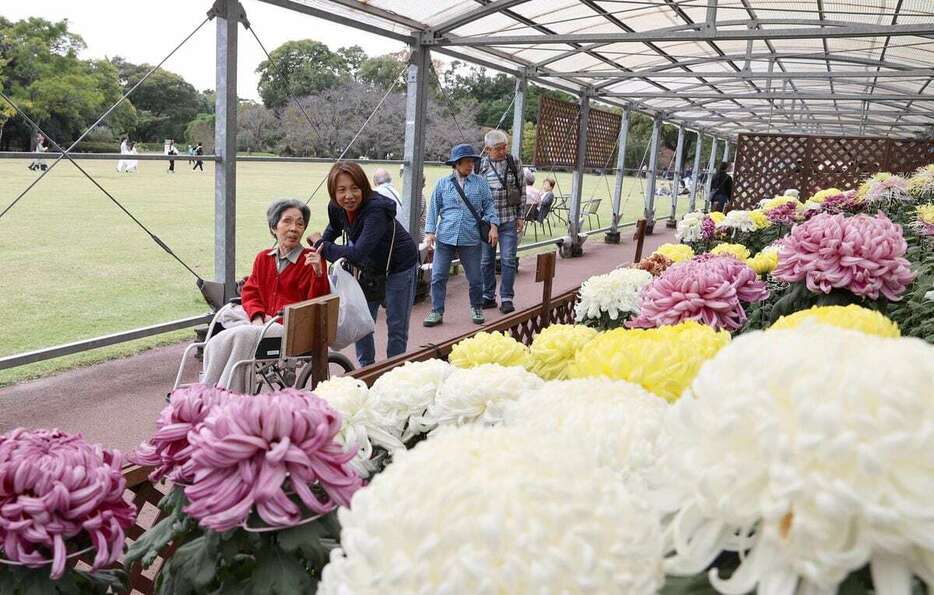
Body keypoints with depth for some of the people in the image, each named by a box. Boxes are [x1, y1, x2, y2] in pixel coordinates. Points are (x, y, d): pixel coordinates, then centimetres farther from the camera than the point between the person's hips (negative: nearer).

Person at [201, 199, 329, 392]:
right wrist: (257, 317, -6)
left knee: (239, 336, -28)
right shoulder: (263, 258, 18)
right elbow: (249, 292, 14)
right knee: (216, 343, -21)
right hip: (263, 322, 5)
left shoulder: (311, 260, 1)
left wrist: (318, 272, -24)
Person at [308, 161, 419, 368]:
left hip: (399, 267, -6)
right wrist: (321, 244, -5)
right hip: (370, 267, 7)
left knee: (397, 327, 1)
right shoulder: (336, 207, -13)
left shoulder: (376, 209, -36)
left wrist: (321, 244, -28)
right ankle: (366, 369, 29)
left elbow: (356, 255, -42)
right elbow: (334, 228, 13)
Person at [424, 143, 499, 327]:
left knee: (475, 277, 8)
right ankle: (437, 312, 9)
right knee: (438, 276, -1)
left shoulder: (480, 182, 6)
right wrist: (430, 232, 2)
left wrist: (493, 226, -3)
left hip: (471, 239, 0)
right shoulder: (443, 183, 6)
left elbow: (489, 205, 8)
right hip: (445, 238, 0)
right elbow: (434, 208, 7)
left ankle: (476, 308, 28)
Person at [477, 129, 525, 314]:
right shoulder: (480, 165, 2)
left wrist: (521, 216, 2)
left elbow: (522, 190, 6)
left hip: (509, 220, -1)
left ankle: (506, 298, 6)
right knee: (486, 260, 7)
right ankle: (488, 297, 19)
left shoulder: (514, 162, 1)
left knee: (508, 260, -2)